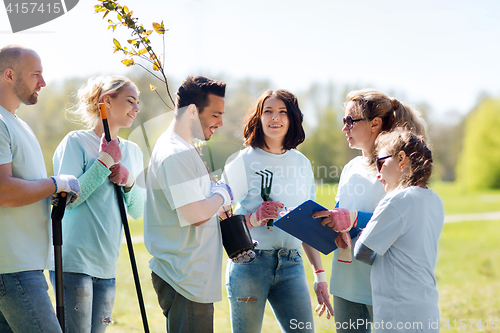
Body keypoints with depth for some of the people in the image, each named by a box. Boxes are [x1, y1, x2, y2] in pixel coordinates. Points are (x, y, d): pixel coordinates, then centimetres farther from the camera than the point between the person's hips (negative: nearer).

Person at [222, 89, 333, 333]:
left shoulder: (302, 163, 12)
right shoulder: (242, 162, -1)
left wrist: (320, 276, 14)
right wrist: (254, 218, -21)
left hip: (291, 266, 4)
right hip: (249, 264, -3)